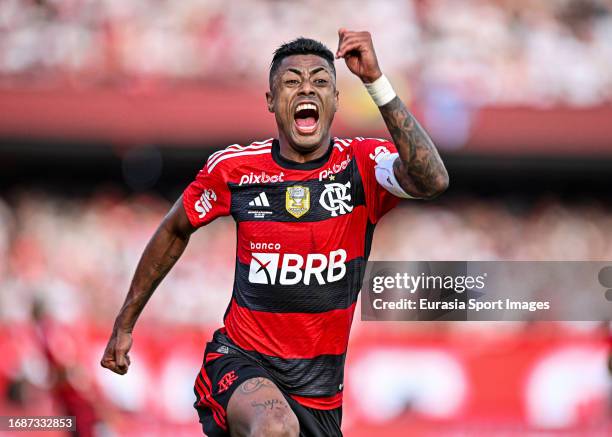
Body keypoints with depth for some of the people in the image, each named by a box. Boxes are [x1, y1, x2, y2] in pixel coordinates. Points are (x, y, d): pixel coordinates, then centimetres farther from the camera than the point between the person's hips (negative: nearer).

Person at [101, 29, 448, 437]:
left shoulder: (362, 165, -7)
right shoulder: (233, 167, -3)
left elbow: (432, 181, -30)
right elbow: (175, 231, 15)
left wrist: (376, 81, -36)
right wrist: (124, 324, 19)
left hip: (320, 390, 2)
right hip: (241, 361, -2)